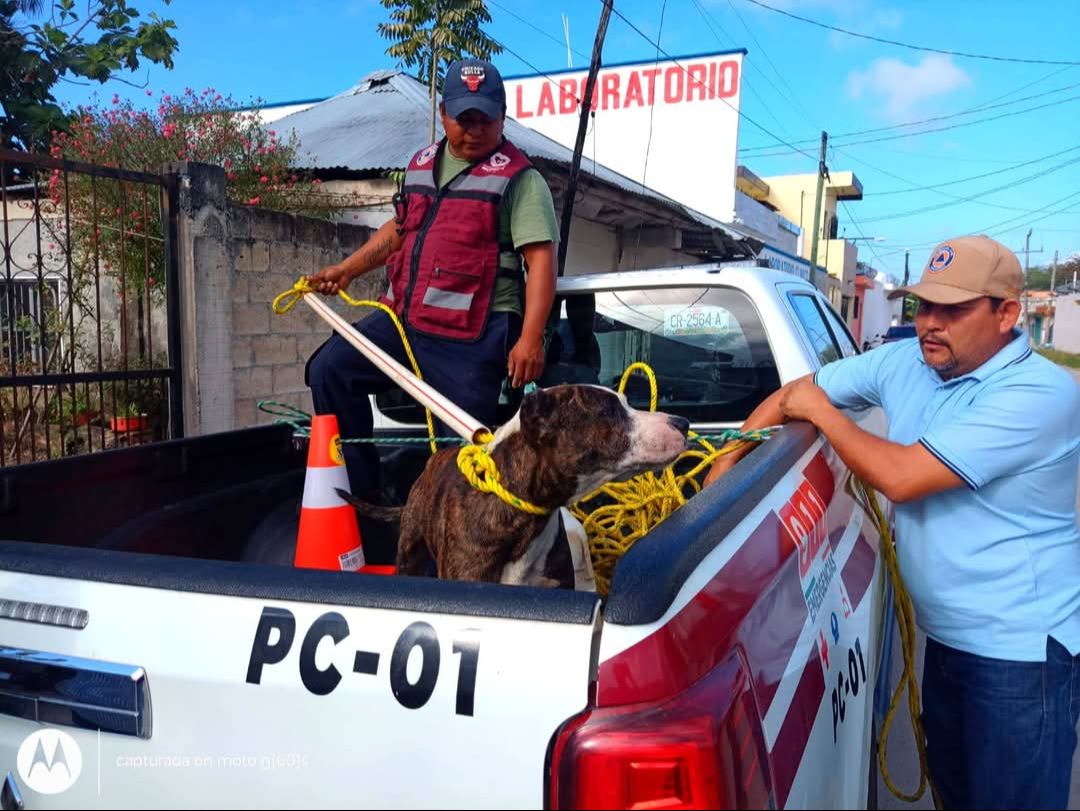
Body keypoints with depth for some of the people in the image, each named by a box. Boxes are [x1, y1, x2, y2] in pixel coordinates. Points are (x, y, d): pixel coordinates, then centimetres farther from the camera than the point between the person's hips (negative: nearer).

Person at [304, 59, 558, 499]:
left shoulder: (519, 178, -5)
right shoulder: (421, 164, 18)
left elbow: (541, 258, -13)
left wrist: (530, 338, -23)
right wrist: (346, 269, 23)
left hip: (472, 335, -7)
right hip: (403, 317, 7)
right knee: (329, 370, -2)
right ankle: (359, 489, 7)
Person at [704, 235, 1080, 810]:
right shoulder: (904, 361, 0)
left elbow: (901, 477, -28)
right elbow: (790, 396, 7)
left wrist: (822, 412, -14)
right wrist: (725, 464, -4)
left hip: (1022, 649, -7)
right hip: (948, 633, 7)